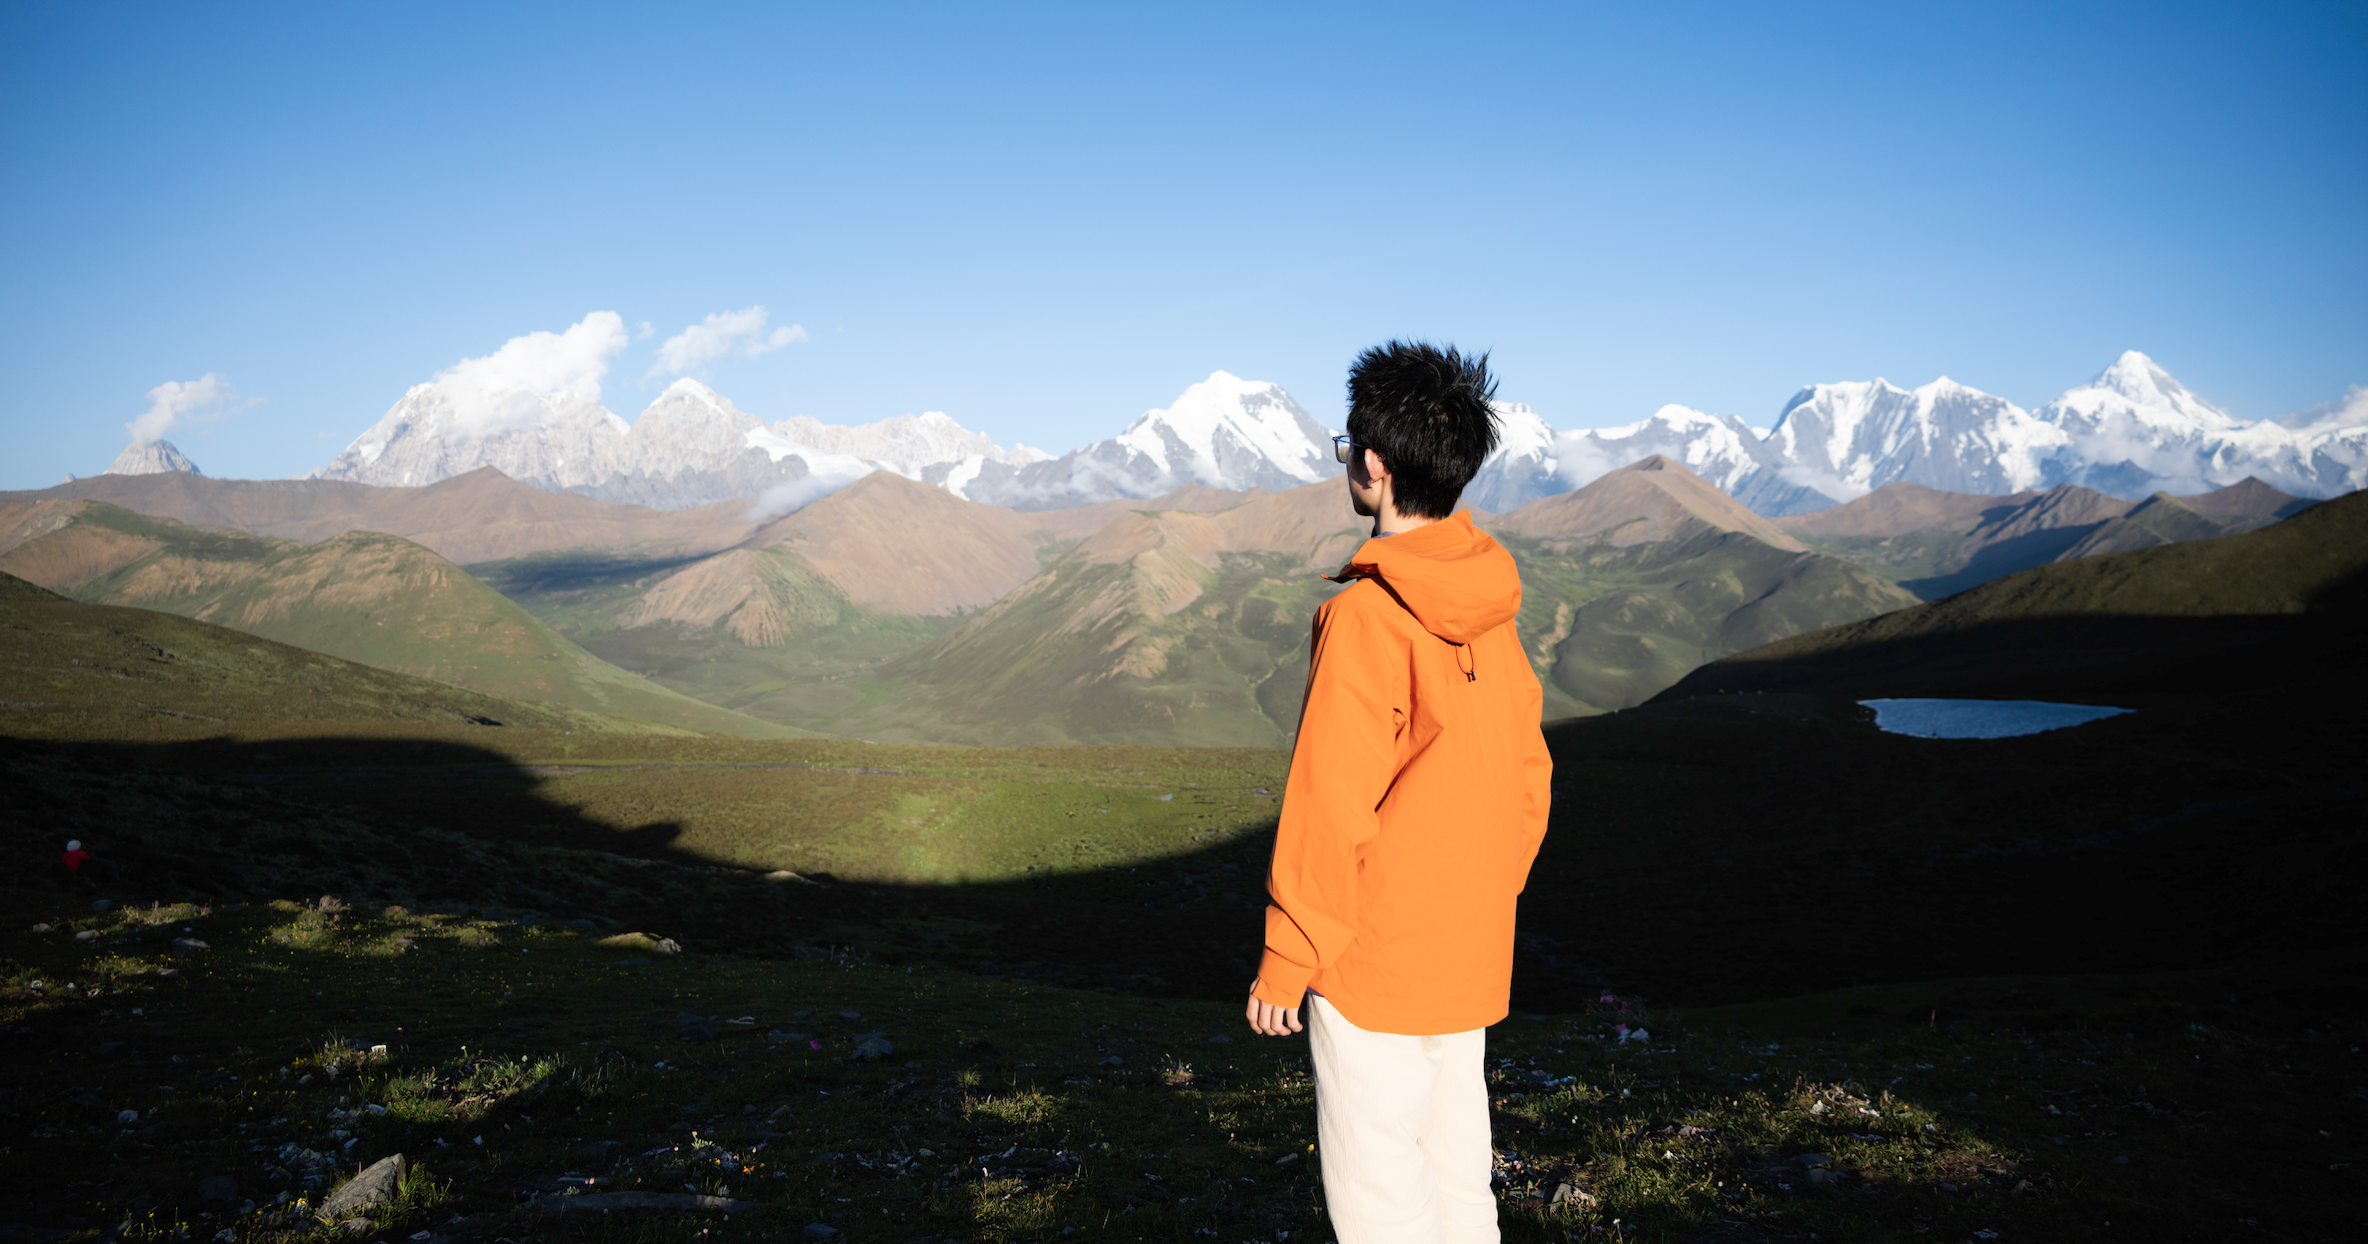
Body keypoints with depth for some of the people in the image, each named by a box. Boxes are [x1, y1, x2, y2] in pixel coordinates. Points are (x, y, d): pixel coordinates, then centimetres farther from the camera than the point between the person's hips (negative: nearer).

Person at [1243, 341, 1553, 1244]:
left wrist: (1284, 961, -10)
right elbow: (1528, 774, 11)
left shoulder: (1365, 615, -19)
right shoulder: (1490, 610, 4)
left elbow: (1329, 806, -19)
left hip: (1374, 963, -8)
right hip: (1471, 959, 8)